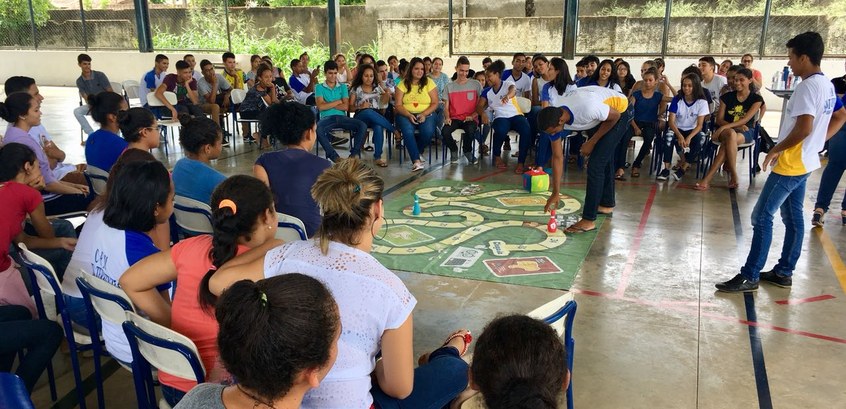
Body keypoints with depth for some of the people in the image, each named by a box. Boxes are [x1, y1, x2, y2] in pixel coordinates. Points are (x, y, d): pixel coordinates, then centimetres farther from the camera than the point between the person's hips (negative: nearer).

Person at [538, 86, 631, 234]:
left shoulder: (587, 108, -42)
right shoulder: (553, 119, -20)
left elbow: (615, 116, -20)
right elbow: (557, 157, -12)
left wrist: (592, 142, -16)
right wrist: (555, 193, -9)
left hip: (619, 110, -7)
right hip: (600, 116, 7)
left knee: (595, 164, -14)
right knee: (604, 159, 20)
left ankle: (588, 220, -11)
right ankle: (607, 204, 41)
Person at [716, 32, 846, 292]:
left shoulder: (807, 86, -20)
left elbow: (804, 127, -28)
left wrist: (776, 150, -17)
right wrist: (819, 142, 16)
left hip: (790, 163, -10)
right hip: (804, 162, 10)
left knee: (762, 217, -7)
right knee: (793, 218, 14)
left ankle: (749, 276, -3)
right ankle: (784, 272, 23)